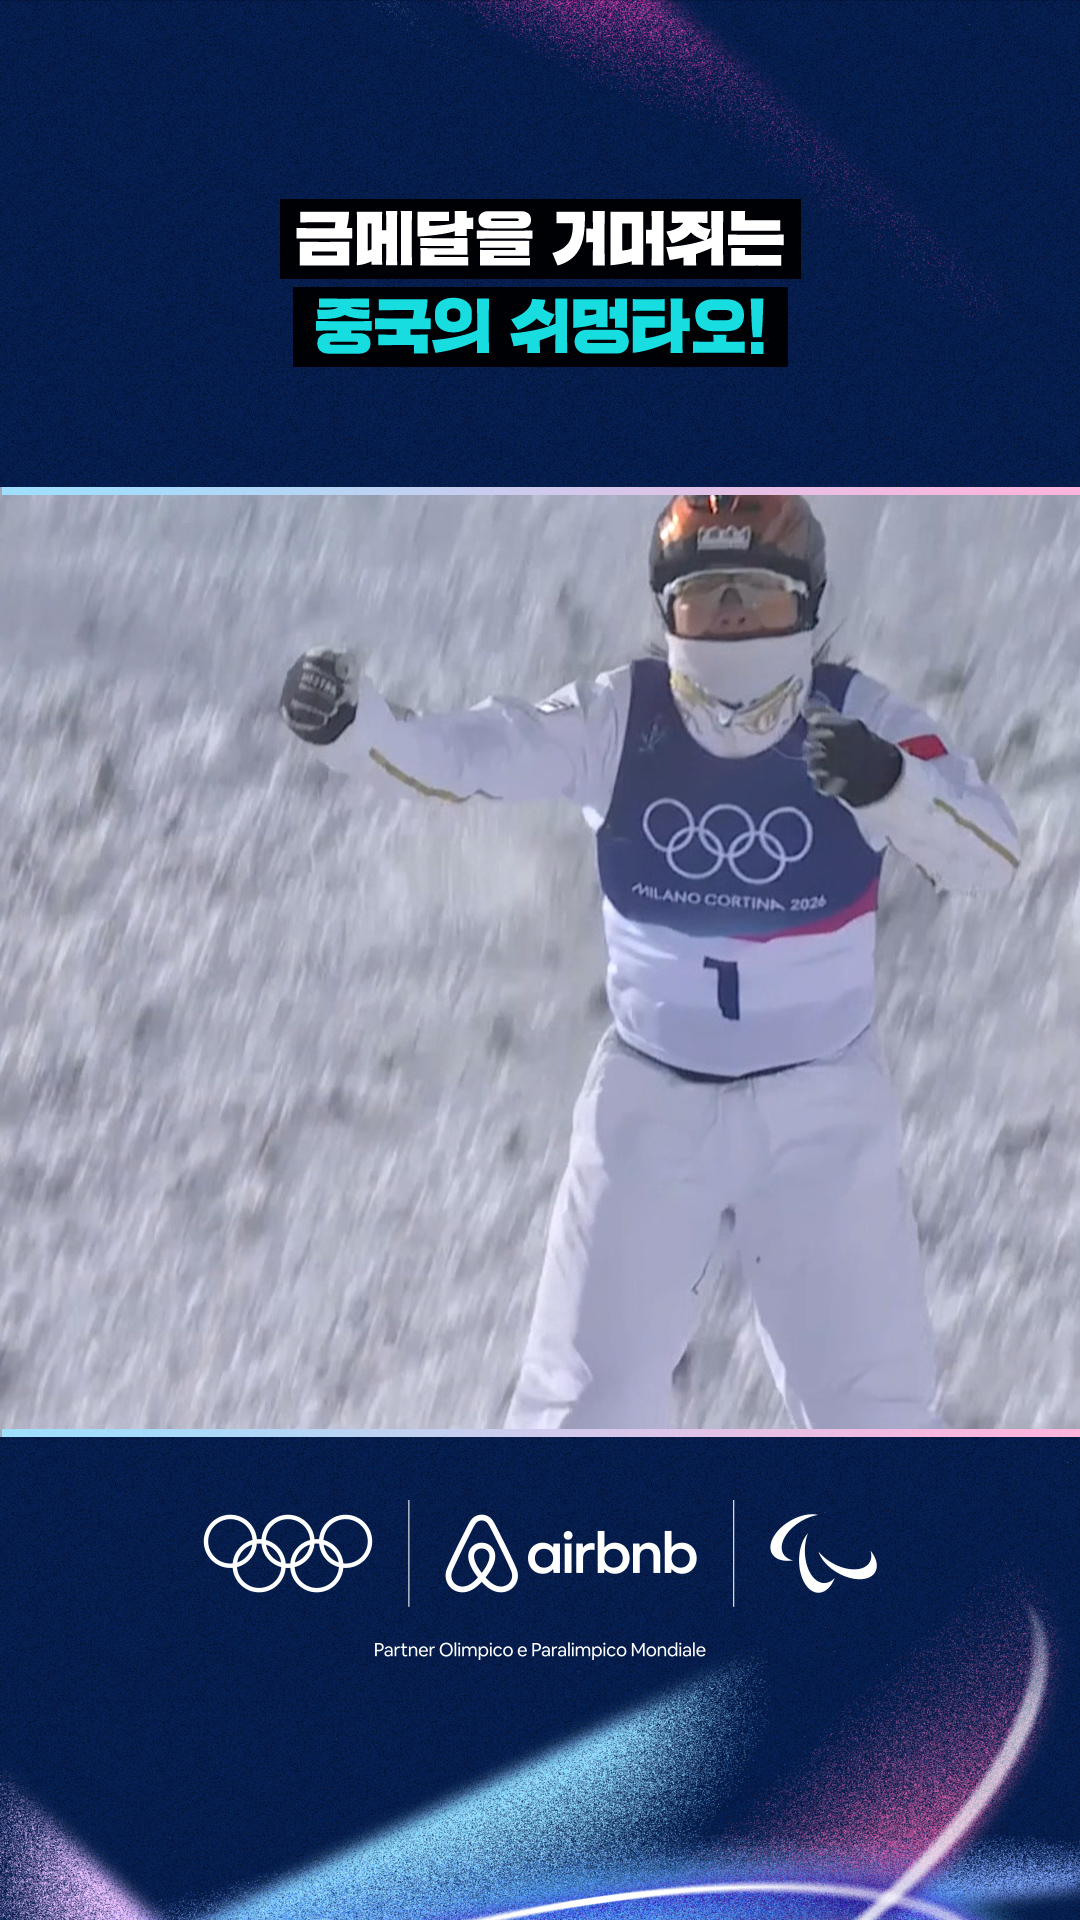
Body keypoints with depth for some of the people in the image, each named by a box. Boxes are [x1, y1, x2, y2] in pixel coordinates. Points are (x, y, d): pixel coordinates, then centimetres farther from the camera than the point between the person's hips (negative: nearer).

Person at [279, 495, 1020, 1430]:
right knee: (586, 1400, 8)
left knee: (874, 1404, 5)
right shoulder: (619, 718, -9)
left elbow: (991, 858, -21)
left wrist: (891, 784, -40)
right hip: (651, 1100, 1)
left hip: (823, 1108, -1)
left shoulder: (860, 718, -12)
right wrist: (351, 719, -39)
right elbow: (460, 751, -19)